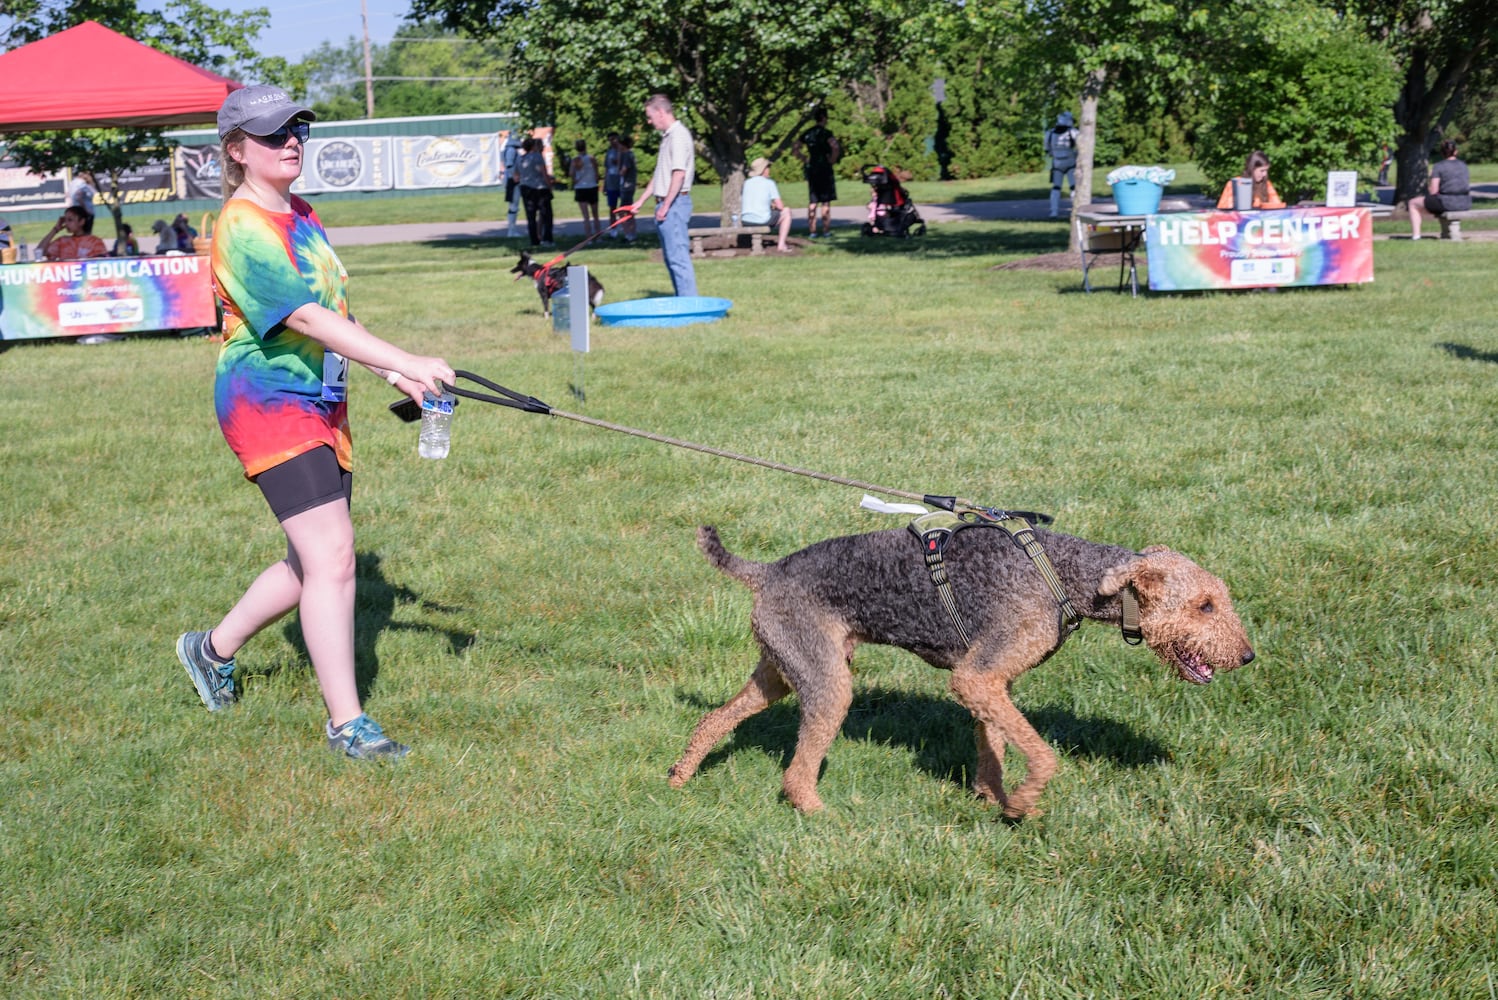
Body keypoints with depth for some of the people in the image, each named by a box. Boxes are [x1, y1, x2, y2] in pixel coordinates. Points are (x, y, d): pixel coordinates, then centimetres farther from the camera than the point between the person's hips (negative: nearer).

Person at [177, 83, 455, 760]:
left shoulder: (303, 217, 14)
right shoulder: (243, 226, -15)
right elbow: (306, 318, -26)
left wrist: (392, 374, 13)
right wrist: (405, 361, -33)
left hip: (323, 403, 9)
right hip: (268, 404, -9)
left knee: (314, 564, 13)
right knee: (331, 556, -14)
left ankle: (213, 649, 35)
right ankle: (346, 724, -7)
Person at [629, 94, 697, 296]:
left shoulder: (678, 135, -14)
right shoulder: (668, 136, 18)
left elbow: (679, 174, -22)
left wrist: (666, 205, -21)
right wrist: (641, 201, 25)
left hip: (674, 203, -11)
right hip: (668, 204, 11)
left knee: (678, 256, -10)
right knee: (671, 256, 13)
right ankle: (682, 302, 19)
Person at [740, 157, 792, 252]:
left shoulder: (746, 183, 11)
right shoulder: (769, 183, -2)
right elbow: (780, 206, -5)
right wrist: (774, 206, 21)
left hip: (745, 221, 5)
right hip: (762, 220, -5)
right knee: (786, 212, 17)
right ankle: (781, 245, 9)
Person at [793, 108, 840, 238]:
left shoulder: (807, 133, 9)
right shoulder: (826, 133, -9)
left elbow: (794, 150, 13)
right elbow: (836, 148, -24)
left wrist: (804, 159, 11)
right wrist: (832, 160, -9)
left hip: (811, 169, 5)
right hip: (824, 168, -5)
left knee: (812, 201, 8)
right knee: (826, 201, 0)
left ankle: (812, 230, 6)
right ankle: (826, 230, 0)